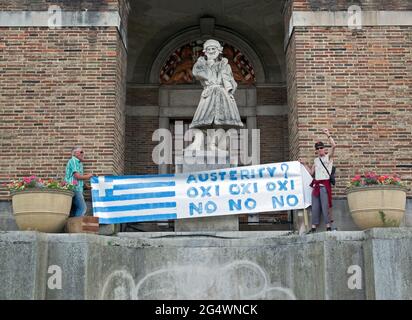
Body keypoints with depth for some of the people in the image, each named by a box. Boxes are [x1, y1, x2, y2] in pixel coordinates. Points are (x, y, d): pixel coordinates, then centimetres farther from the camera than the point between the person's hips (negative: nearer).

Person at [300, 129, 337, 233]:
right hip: (316, 184, 6)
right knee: (315, 207, 4)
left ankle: (328, 226, -6)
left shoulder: (328, 157, 1)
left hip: (325, 184, -6)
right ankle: (314, 227, 6)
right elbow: (311, 172, 21)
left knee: (325, 206, -10)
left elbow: (334, 146, -15)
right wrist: (304, 164, 18)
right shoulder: (316, 160, 19)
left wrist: (328, 134, -13)